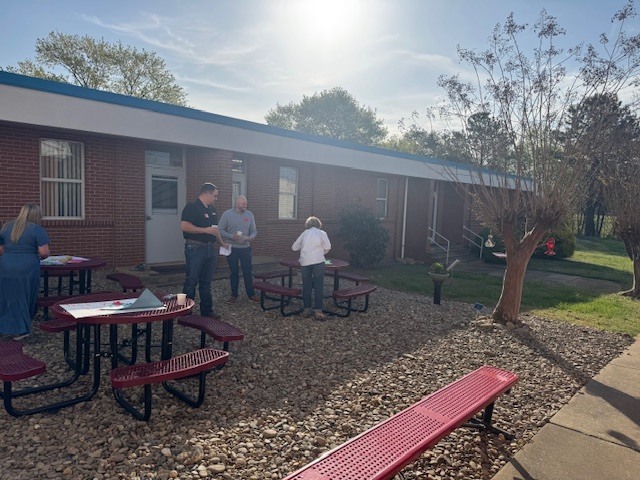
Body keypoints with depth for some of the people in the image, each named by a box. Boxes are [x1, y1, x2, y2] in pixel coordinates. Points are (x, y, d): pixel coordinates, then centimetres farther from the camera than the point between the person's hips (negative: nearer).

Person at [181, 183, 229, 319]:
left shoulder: (212, 209, 16)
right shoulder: (191, 207, -11)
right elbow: (184, 226, -22)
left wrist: (222, 243, 22)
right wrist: (205, 230, -21)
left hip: (210, 249, 8)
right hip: (195, 249, -8)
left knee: (206, 282, 13)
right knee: (191, 282, -1)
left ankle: (207, 310, 21)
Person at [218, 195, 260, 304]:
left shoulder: (249, 215, 3)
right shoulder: (227, 214, -5)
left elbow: (254, 230, 9)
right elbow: (220, 230, -7)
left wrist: (252, 237, -13)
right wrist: (232, 236, -20)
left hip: (246, 248, 2)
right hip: (232, 248, -2)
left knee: (247, 272, 4)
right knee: (234, 272, 8)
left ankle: (251, 294, 16)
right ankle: (234, 295, 20)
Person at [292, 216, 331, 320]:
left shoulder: (304, 233, 18)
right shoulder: (322, 233, 11)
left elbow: (294, 247, 20)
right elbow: (327, 247, 0)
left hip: (305, 261, 3)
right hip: (318, 261, -3)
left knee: (306, 285, 11)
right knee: (319, 286, 0)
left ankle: (307, 309, 16)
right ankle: (318, 311, -3)